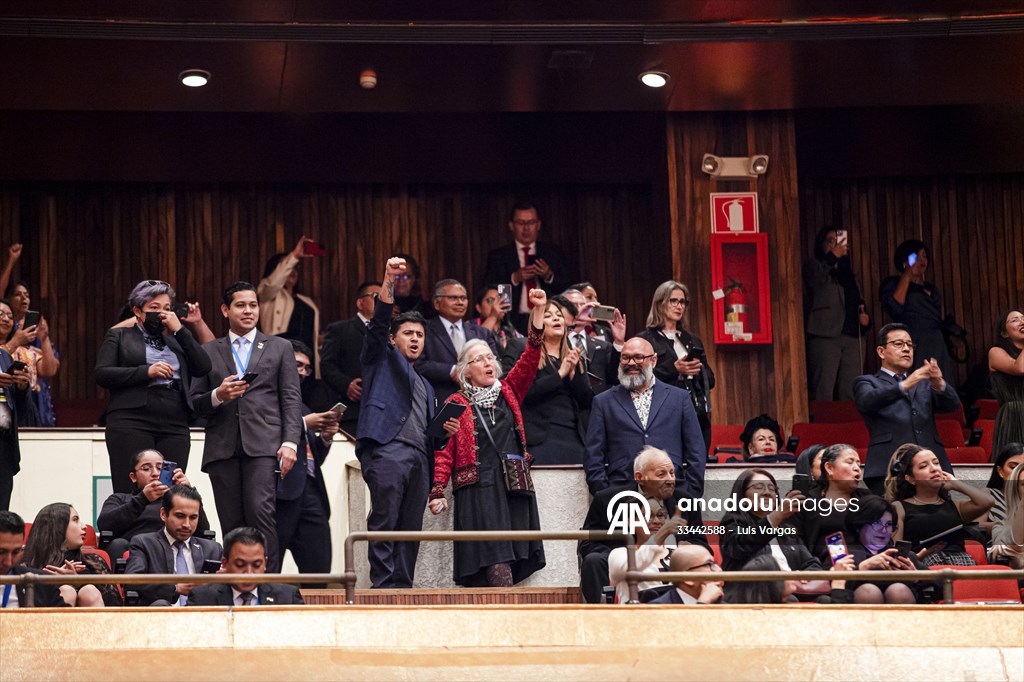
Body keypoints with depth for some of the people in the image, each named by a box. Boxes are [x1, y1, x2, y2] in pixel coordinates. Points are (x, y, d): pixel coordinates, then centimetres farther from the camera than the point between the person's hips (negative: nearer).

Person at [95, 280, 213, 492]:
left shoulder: (176, 340, 24)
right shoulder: (118, 336, 14)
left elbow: (204, 368, 10)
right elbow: (102, 374, 0)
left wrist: (179, 330, 7)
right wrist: (146, 371, -10)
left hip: (174, 426, 3)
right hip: (131, 424, -3)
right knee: (131, 494, -11)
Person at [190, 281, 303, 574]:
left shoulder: (279, 348, 15)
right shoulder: (209, 351, 17)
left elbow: (291, 399, 8)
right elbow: (195, 403, 14)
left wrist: (290, 442, -4)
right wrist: (218, 395, -7)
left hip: (263, 444, -2)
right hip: (222, 447, 2)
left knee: (260, 512, -19)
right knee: (232, 523, -1)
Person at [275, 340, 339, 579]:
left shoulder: (303, 408, 30)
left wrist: (326, 437, 10)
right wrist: (303, 424, -8)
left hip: (310, 492, 8)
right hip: (281, 490, -8)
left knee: (319, 572, -2)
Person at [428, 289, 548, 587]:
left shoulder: (508, 393, 19)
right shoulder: (457, 404, 8)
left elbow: (528, 361, 8)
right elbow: (445, 450, 2)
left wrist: (539, 311, 0)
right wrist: (437, 490, -11)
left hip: (513, 485, 4)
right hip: (477, 488, -4)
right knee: (497, 564, -16)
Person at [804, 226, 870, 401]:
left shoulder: (847, 271, 24)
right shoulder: (814, 266, 7)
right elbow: (815, 280, -15)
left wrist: (864, 316, 9)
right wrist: (833, 256, -19)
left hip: (853, 335, 6)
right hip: (826, 334, -6)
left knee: (851, 393, 3)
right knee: (824, 392, -11)